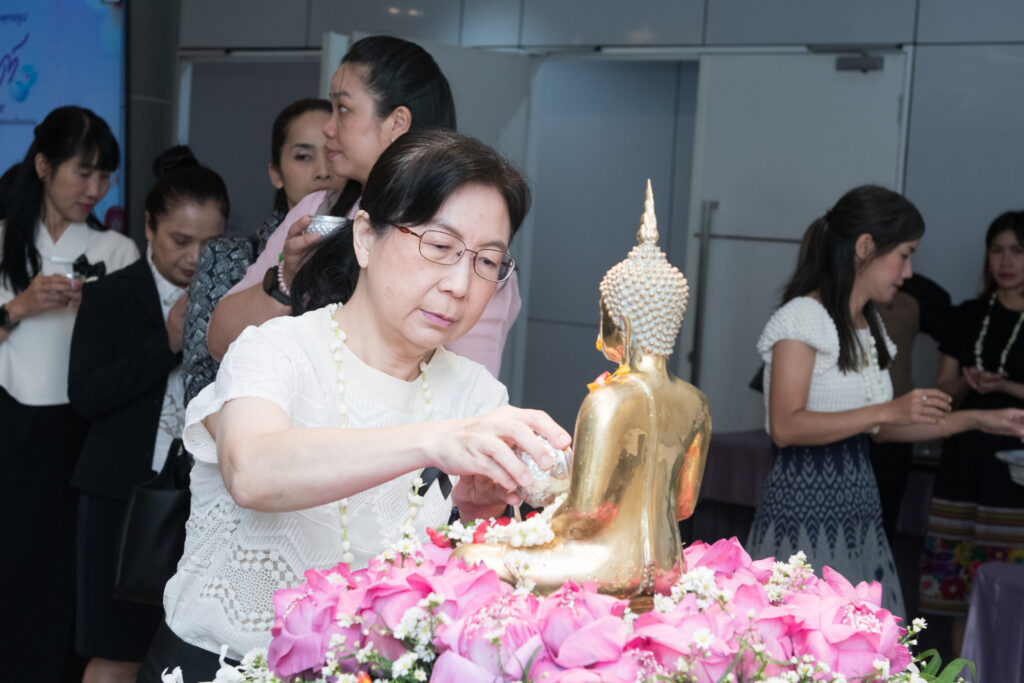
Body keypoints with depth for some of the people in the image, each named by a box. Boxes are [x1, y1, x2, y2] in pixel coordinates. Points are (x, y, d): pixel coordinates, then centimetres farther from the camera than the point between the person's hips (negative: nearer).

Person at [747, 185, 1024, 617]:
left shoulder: (869, 326, 17)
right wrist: (887, 411, -22)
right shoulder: (802, 318, -10)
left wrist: (976, 420, 20)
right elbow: (785, 427, -19)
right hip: (805, 511, -8)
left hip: (857, 510, 8)